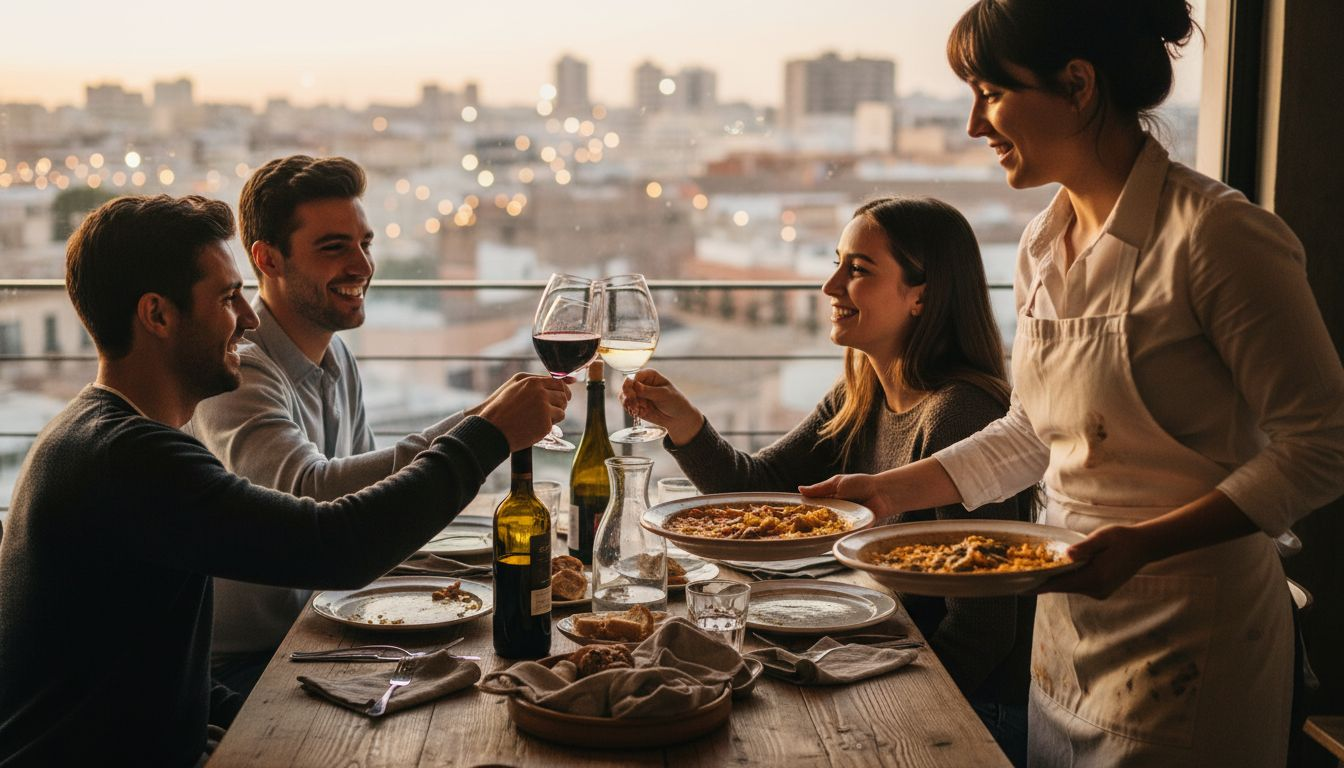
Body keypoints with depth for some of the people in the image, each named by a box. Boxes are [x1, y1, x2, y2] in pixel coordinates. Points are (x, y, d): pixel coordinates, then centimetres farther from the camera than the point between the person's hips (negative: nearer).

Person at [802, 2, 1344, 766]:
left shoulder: (1217, 236, -18)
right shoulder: (1044, 245, 5)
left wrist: (1142, 543, -24)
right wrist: (886, 491, 11)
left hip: (1185, 642, -7)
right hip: (1066, 629, 7)